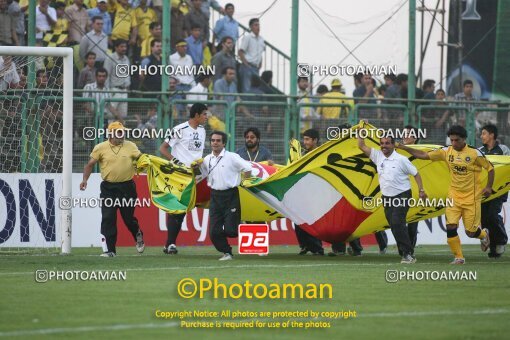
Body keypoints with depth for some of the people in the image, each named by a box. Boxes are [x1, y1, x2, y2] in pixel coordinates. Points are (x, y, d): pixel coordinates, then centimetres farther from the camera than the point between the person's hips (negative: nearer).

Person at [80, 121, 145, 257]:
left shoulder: (130, 146, 4)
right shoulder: (100, 148, 0)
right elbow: (90, 165, 4)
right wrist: (85, 179, -9)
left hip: (127, 187, 0)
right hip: (108, 188, 0)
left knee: (129, 218, 9)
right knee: (108, 219, -7)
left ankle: (138, 237, 40)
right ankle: (109, 250, -3)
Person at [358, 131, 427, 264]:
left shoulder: (401, 159, -8)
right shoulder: (378, 156, 4)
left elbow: (416, 174, -1)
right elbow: (362, 146, 8)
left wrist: (421, 190, -7)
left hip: (402, 196, -6)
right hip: (387, 197, 6)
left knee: (397, 223, -19)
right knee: (394, 227, 3)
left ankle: (409, 253, -16)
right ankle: (407, 254, 10)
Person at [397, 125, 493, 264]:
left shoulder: (474, 153, -11)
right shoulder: (446, 152, -1)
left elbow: (490, 168, 1)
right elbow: (424, 155, 1)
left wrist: (489, 187, -6)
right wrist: (405, 148, -6)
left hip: (471, 197, -3)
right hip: (454, 195, 3)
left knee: (471, 232, 1)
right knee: (451, 226, -13)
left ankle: (483, 234, 37)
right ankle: (458, 257, 0)